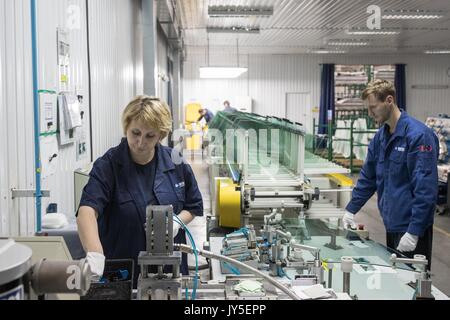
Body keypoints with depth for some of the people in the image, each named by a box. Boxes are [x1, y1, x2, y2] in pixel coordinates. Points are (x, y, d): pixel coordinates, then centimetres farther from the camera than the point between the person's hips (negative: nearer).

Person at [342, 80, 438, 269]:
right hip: (391, 225, 8)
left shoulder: (419, 135, -17)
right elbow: (368, 177, 18)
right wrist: (351, 209, 16)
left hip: (412, 228, -8)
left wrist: (414, 231, -22)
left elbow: (426, 188, -21)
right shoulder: (380, 137, 8)